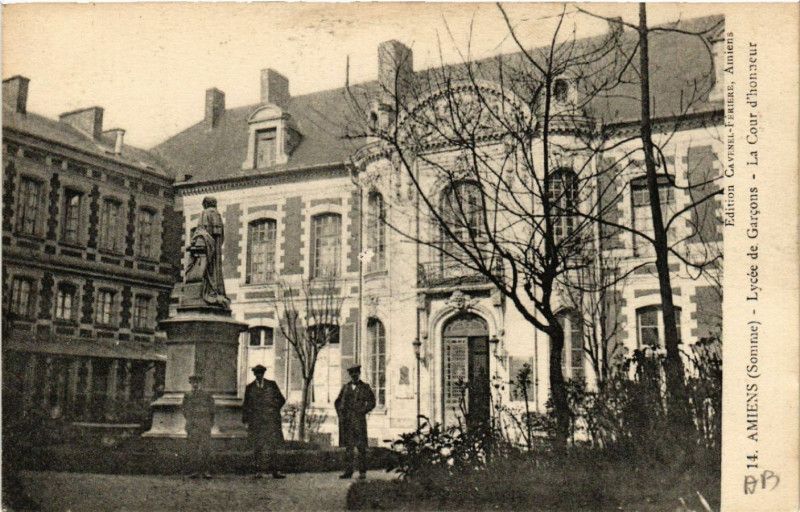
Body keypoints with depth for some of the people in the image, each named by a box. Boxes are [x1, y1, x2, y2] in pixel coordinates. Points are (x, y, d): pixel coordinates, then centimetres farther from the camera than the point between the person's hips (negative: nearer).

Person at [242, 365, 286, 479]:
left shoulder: (271, 385, 9)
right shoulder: (250, 388, 11)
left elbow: (281, 399, 13)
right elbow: (246, 404, 14)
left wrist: (273, 409, 3)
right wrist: (245, 419, 5)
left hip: (270, 419, 0)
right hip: (255, 421, 0)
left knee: (272, 445, -3)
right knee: (257, 447, -2)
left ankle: (274, 471, -1)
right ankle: (258, 471, 2)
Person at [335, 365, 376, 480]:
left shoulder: (365, 387, 5)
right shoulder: (345, 387, 14)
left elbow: (371, 402, 2)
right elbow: (337, 402, 21)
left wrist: (361, 412, -7)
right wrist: (340, 414, 7)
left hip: (359, 420, -3)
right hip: (346, 421, 3)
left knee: (361, 447, -3)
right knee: (348, 447, 4)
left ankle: (362, 472, 1)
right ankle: (348, 471, 8)